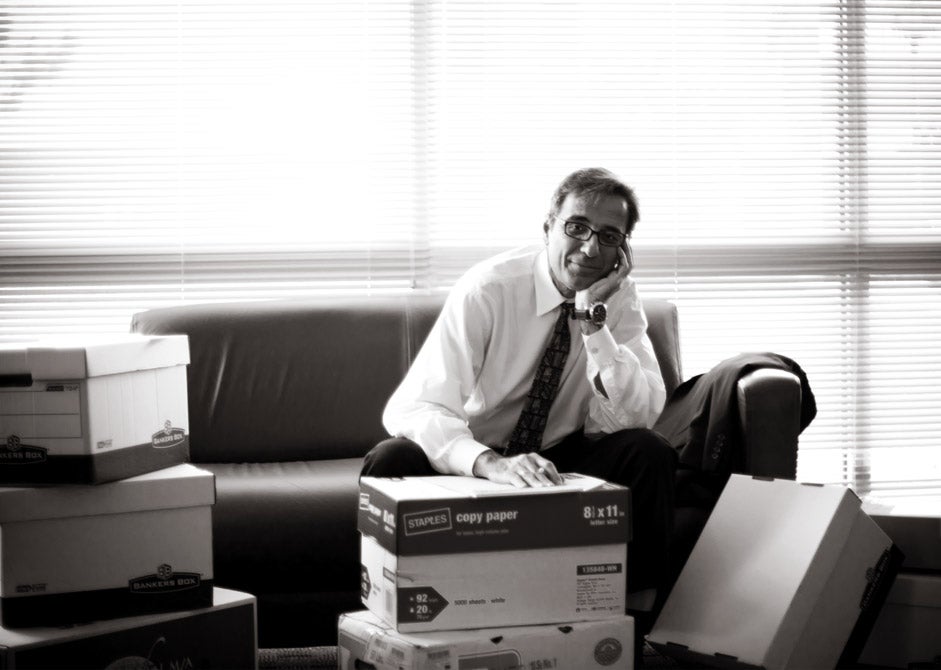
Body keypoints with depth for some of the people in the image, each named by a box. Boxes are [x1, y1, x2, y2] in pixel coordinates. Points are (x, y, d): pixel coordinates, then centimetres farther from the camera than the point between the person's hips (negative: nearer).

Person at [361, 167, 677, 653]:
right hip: (470, 462, -2)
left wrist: (593, 320, -30)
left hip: (562, 459, 3)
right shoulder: (487, 289, -20)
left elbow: (633, 418, -19)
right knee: (390, 461, -31)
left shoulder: (620, 296, -8)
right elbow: (411, 407, -31)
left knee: (648, 453, -25)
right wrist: (490, 463, -49)